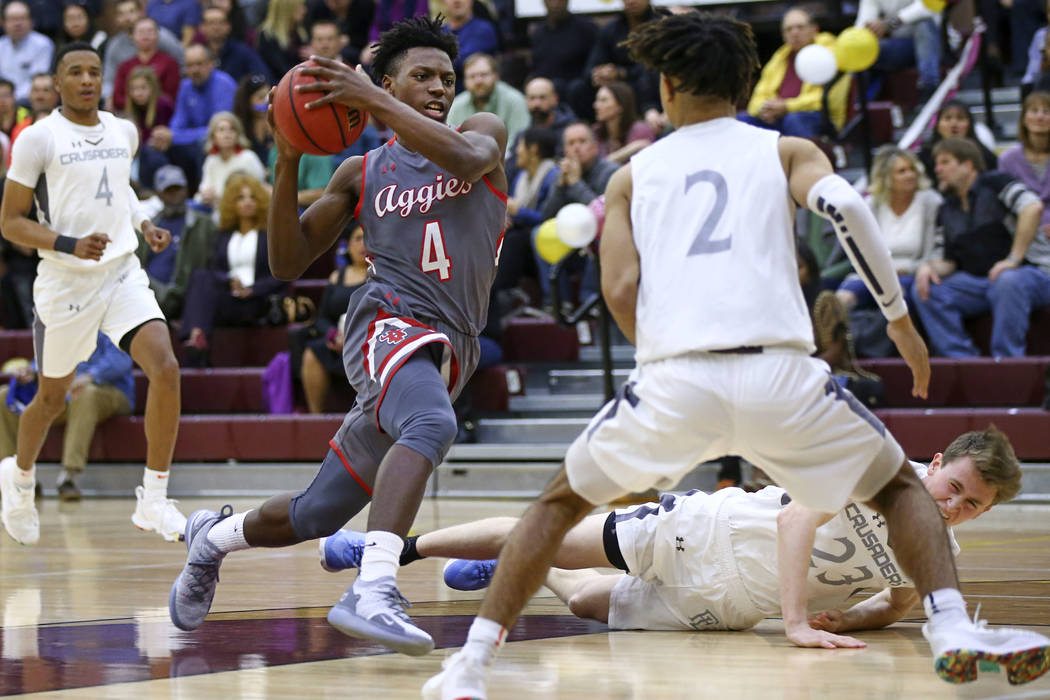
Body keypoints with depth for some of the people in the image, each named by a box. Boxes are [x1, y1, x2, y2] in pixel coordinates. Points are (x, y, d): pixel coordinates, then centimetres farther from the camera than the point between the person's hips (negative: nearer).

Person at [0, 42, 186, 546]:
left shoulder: (124, 133, 8)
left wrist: (144, 226, 12)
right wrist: (70, 246, -22)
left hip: (123, 275, 4)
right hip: (65, 283, -3)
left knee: (165, 369, -18)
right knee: (52, 397, 11)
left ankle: (153, 501, -10)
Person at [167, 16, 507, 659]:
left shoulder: (484, 132, 12)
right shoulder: (363, 173, 11)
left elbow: (466, 158, -15)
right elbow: (288, 263, 7)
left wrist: (371, 98, -21)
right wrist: (288, 160, -6)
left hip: (449, 352, 3)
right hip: (391, 322, -3)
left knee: (314, 517, 12)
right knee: (432, 424, -40)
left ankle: (215, 537, 40)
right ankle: (373, 592, -52)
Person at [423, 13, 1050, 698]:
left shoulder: (633, 175, 20)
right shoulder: (787, 152, 17)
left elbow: (621, 290, 6)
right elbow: (843, 205, -5)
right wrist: (901, 319, 2)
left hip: (673, 382, 1)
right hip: (779, 373, -1)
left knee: (561, 500, 23)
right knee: (900, 486, 22)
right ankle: (952, 629, -2)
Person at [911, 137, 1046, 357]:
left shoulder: (996, 183, -6)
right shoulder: (947, 211, 16)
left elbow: (1033, 207, -22)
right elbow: (945, 260, 15)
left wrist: (1014, 259, -26)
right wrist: (928, 267, -10)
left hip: (1029, 274, -6)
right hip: (976, 283, 6)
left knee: (1008, 282, -40)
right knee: (924, 291, -14)